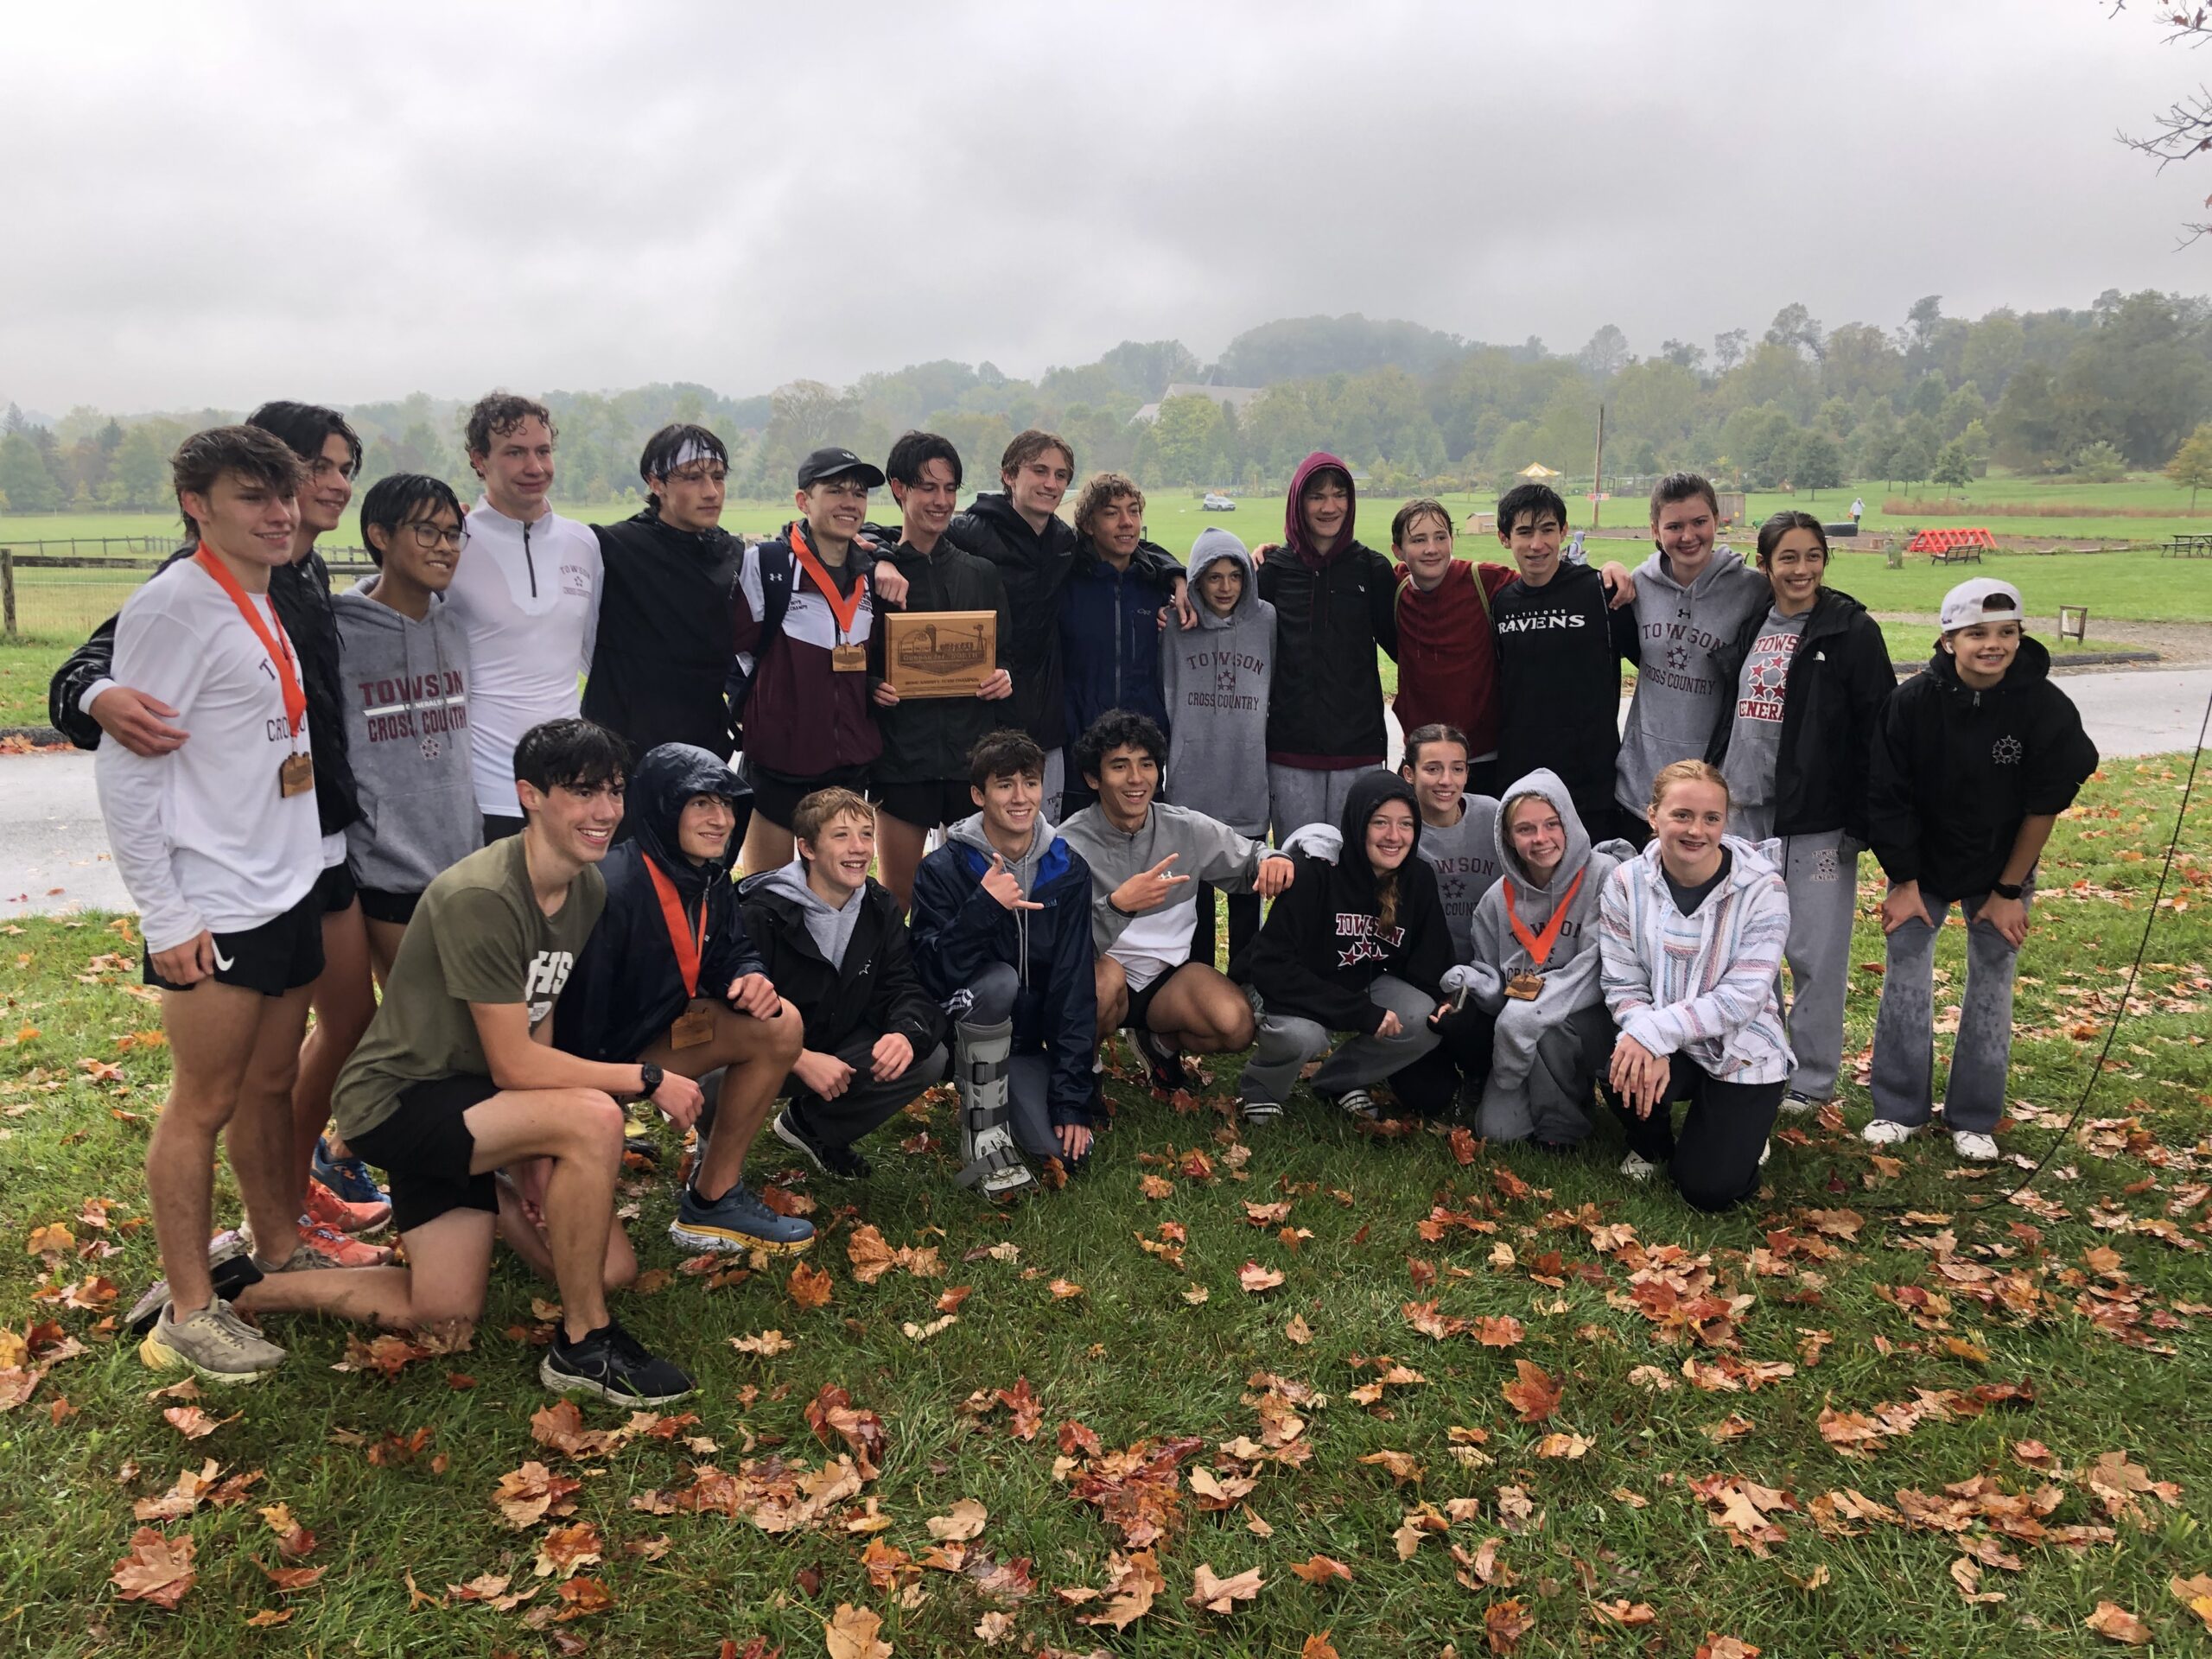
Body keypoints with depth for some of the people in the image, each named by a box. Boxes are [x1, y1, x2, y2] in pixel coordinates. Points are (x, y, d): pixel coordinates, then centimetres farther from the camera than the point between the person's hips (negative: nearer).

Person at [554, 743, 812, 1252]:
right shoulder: (612, 892, -30)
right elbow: (574, 1011, -29)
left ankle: (713, 1198, 0)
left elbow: (730, 950, 6)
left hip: (648, 1030, 8)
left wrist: (751, 978, -18)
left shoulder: (708, 876, -4)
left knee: (779, 1025, -9)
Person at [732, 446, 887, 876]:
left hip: (850, 764, 5)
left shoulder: (870, 577, 11)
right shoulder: (764, 563, -7)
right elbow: (734, 648, -6)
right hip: (777, 761, -5)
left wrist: (877, 688, 5)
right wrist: (755, 716, -7)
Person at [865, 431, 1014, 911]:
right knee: (897, 902, 4)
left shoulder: (980, 573, 12)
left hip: (973, 754, 3)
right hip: (901, 758, -2)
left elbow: (1005, 654, 16)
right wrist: (871, 687, -17)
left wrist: (1004, 680, -5)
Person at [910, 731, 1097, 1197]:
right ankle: (984, 1132, -18)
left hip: (1027, 1041, 3)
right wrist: (984, 906, -37)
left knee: (1066, 1149, -18)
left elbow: (1075, 989, -9)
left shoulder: (1068, 869, -6)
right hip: (958, 1037, -3)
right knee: (998, 979, -33)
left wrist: (1073, 1099, -13)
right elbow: (933, 975, -24)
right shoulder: (943, 870, -14)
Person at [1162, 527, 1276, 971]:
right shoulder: (1178, 627, 0)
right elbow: (1163, 701, 6)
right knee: (1195, 892, 7)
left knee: (1247, 894, 9)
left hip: (1250, 786, 0)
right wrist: (1158, 766, 7)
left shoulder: (1267, 621, 1)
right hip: (1191, 785, 0)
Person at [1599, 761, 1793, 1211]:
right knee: (1627, 1079, -33)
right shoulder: (1626, 884, -10)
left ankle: (1741, 1128, 28)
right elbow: (1623, 985, -8)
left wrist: (1655, 1031, -30)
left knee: (1710, 1190, -10)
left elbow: (1742, 997, -21)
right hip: (1664, 1044, 2)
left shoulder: (1762, 888, -18)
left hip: (1742, 1050, -1)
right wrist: (1649, 1050, -28)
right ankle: (1650, 1145, 7)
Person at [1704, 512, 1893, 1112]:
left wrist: (1861, 820, -13)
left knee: (1815, 952, 2)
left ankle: (1812, 1078, 16)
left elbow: (1876, 730, -9)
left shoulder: (1851, 630, -7)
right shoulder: (1749, 626, 10)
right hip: (1745, 809, 5)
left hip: (1817, 816, -5)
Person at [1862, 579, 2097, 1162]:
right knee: (1904, 979, 1)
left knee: (1992, 986, 5)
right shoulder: (1912, 701, -19)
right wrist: (1903, 881, -7)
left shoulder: (2048, 709, -18)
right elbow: (1888, 798, -10)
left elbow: (2043, 807, -11)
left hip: (2001, 870, 0)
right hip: (1920, 863, 0)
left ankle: (1974, 1119, 18)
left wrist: (2009, 891, -7)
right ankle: (1898, 1109, 15)